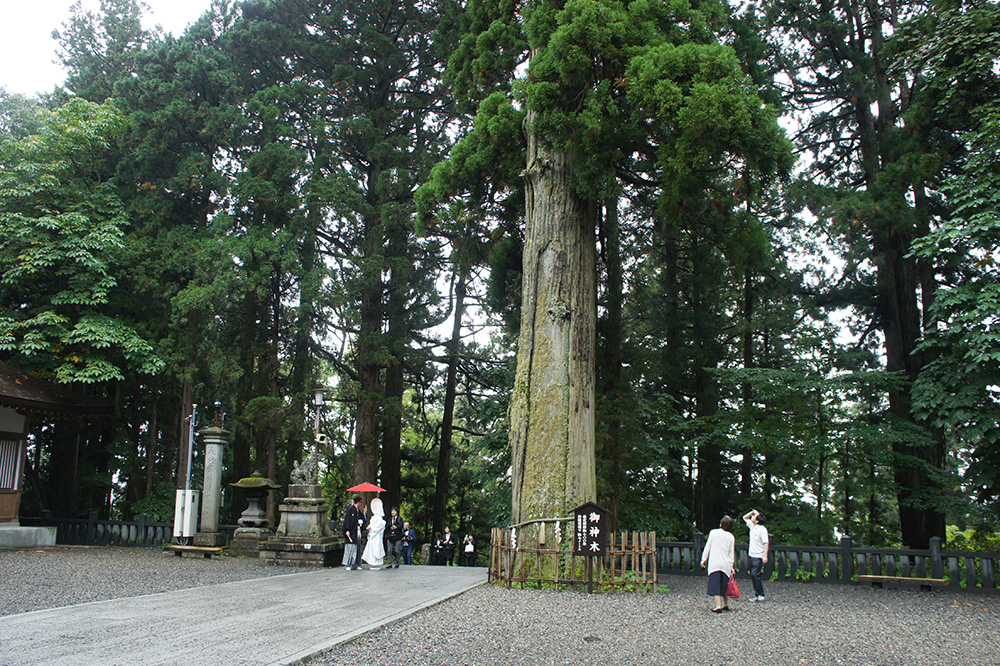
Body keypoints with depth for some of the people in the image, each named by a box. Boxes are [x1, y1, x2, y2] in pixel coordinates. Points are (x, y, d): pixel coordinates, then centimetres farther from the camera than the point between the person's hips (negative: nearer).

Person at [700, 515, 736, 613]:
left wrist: (704, 559, 7)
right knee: (724, 584, 16)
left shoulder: (713, 533, -3)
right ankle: (725, 604, 25)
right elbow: (731, 552, 7)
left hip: (714, 563, -3)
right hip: (726, 564, 3)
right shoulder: (731, 537, 4)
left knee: (715, 584, -3)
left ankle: (718, 606, -11)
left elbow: (708, 547, -1)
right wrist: (732, 565, 13)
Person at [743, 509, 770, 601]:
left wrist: (765, 556, -23)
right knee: (753, 575, 7)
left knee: (755, 574, -15)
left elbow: (766, 543, -17)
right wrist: (752, 512, 7)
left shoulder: (762, 529, -14)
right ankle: (757, 595, 12)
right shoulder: (752, 526, 9)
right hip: (752, 555, 8)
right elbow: (745, 517, 24)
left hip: (758, 556, -8)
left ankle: (760, 595, -8)